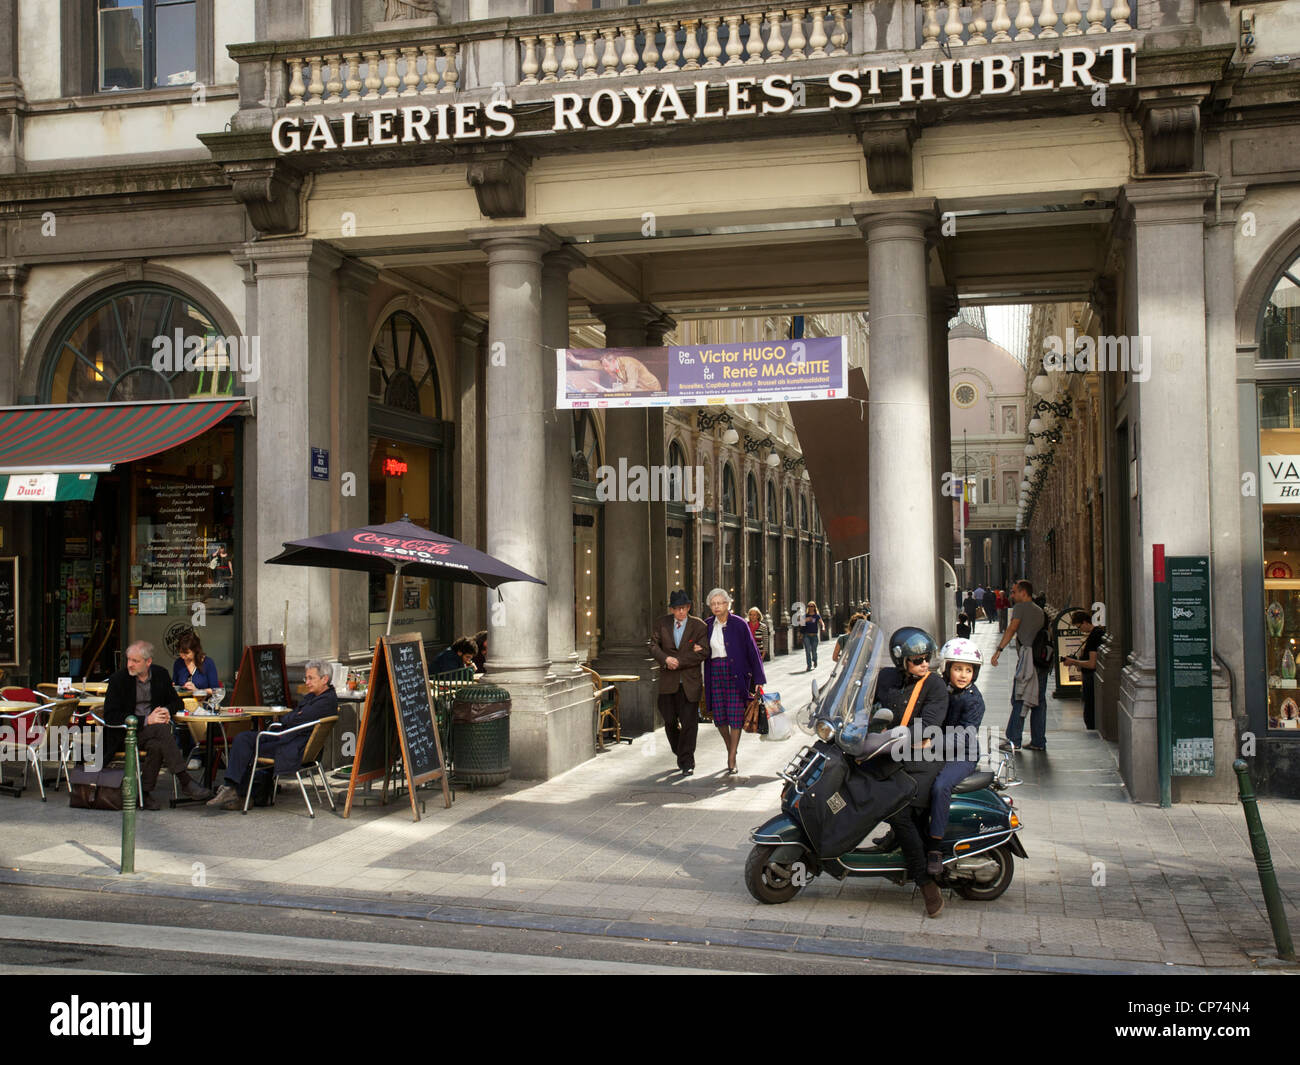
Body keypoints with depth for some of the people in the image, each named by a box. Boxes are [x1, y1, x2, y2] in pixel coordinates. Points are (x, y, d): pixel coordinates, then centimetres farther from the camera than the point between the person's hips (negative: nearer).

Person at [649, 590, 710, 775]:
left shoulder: (699, 626, -2)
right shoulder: (662, 623, 6)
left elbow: (703, 653, -9)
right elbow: (654, 645, 2)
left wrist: (679, 661, -13)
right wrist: (666, 659, -18)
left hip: (689, 682, -2)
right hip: (668, 681, 2)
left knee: (689, 723, -4)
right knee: (670, 721, 7)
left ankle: (687, 762, 5)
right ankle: (680, 754, 29)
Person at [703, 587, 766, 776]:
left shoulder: (739, 624, -5)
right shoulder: (708, 625, 7)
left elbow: (752, 651, -3)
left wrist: (758, 679, -5)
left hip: (736, 673, -4)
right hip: (715, 674, 4)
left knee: (735, 717, -6)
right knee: (719, 717, 4)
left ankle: (732, 760, -1)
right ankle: (730, 751, 26)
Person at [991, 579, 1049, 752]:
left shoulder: (1020, 607, 0)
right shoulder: (1040, 611, 22)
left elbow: (1011, 629, -11)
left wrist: (998, 650, -15)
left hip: (1028, 657, -7)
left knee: (1019, 700, -5)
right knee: (1039, 700, 9)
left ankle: (1014, 739, -6)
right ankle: (1038, 741, 9)